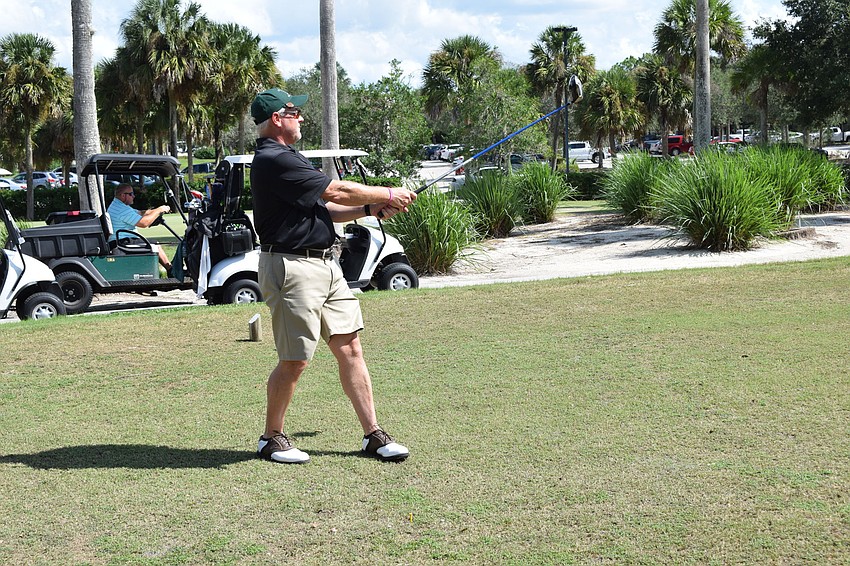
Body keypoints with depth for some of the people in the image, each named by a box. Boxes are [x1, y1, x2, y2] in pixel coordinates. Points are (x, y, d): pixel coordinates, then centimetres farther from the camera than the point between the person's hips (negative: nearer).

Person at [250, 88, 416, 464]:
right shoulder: (272, 161, -16)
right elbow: (336, 192, -13)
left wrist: (372, 209, 7)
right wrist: (388, 195, -1)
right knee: (294, 361, -3)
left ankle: (373, 435, 10)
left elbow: (323, 208, 20)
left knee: (350, 349, 6)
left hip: (325, 264, 10)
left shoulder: (286, 158, 19)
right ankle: (271, 438, 14)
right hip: (292, 268, -10)